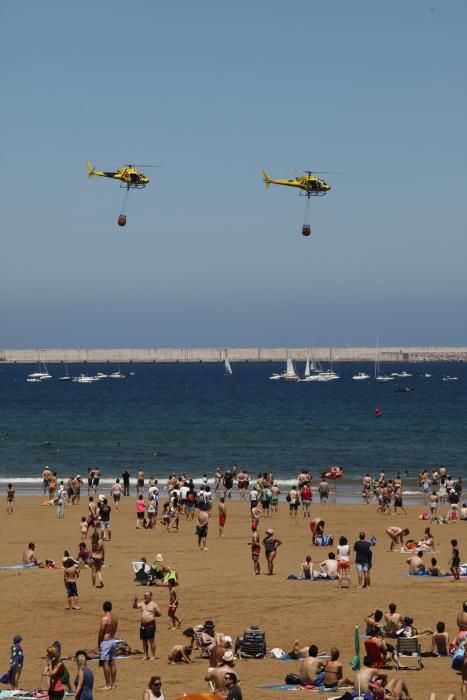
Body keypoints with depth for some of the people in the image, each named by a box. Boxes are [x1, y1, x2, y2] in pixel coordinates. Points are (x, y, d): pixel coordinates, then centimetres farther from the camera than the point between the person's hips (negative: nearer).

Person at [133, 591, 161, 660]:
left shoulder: (153, 604, 0)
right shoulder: (142, 604, 13)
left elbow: (159, 614, 2)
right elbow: (135, 606, -2)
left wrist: (152, 615, -6)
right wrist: (135, 601, -18)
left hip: (150, 624, -6)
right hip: (142, 624, 6)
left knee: (151, 640, -6)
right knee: (144, 641, 9)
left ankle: (153, 656, -2)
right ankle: (146, 656, 18)